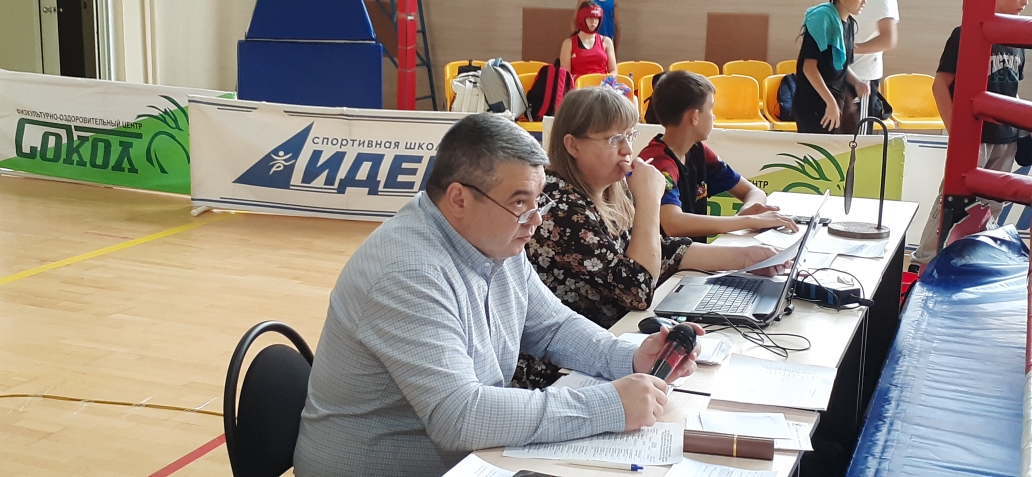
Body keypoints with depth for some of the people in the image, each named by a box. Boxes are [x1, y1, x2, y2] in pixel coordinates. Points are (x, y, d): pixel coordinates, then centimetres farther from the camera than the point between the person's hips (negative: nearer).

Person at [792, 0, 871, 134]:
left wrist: (857, 83, 0)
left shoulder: (849, 23, 10)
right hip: (814, 103, -8)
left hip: (837, 99, 8)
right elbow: (809, 66, -20)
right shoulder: (822, 18, -15)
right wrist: (831, 102, -23)